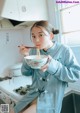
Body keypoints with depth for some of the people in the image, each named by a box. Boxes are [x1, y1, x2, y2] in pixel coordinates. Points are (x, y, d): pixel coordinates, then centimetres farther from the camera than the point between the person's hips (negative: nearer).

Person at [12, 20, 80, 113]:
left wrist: (53, 66, -25)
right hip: (33, 94, 5)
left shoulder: (64, 50, -9)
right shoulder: (33, 51, 2)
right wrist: (27, 56, -11)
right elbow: (26, 73, 7)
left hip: (51, 96, -4)